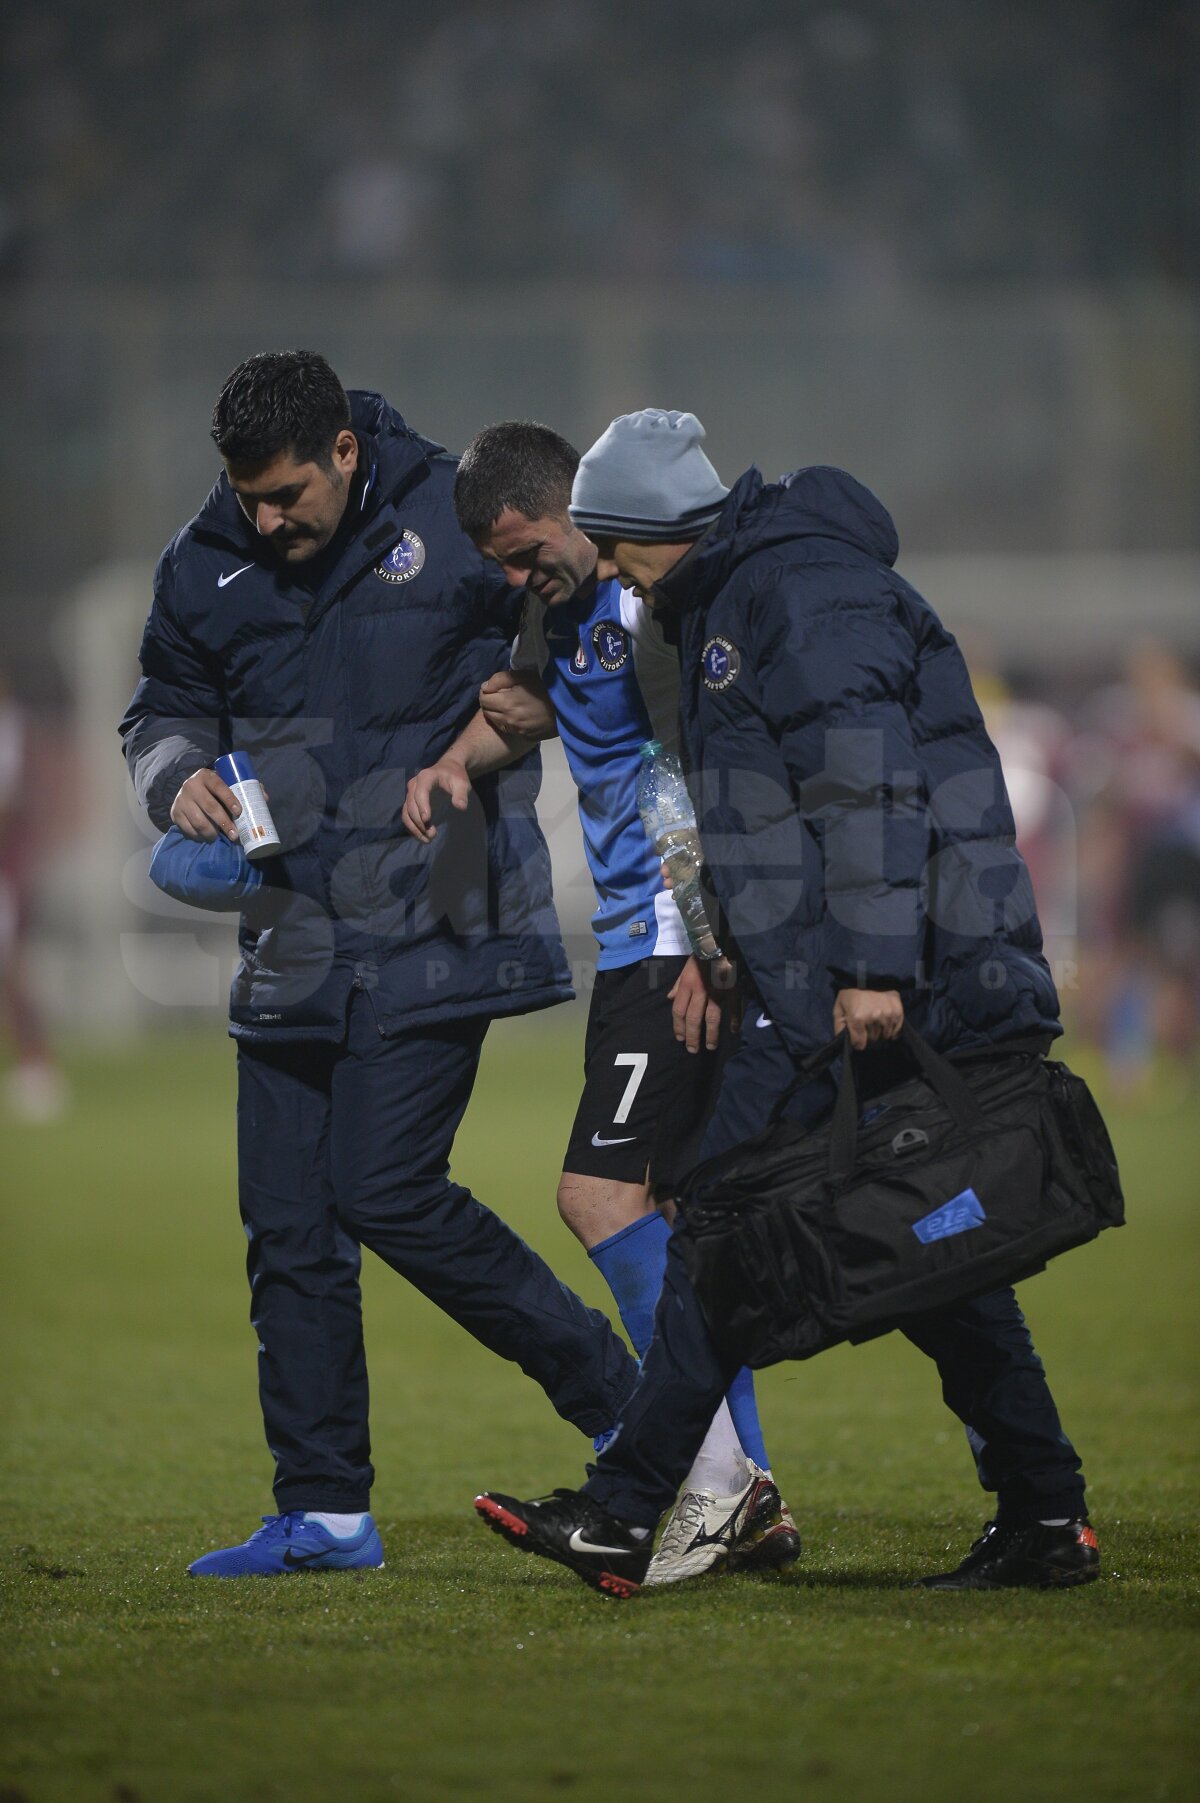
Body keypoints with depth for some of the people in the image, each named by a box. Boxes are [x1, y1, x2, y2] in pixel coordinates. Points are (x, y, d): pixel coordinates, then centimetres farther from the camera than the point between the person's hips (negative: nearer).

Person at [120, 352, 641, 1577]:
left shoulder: (456, 520, -8)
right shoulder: (207, 568, 4)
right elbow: (163, 707, 18)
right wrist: (178, 774, -5)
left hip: (435, 926, -5)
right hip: (293, 942, 5)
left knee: (384, 1191, -14)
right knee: (286, 1223, 4)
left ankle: (622, 1401, 1)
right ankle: (323, 1512, 13)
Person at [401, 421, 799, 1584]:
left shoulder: (651, 605, -16)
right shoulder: (566, 594, 14)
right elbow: (530, 696, 33)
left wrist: (710, 951, -26)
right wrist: (454, 761, 13)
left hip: (682, 934, -10)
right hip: (642, 934, 10)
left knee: (602, 1189, -15)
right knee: (680, 1207, 9)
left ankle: (716, 1477, -14)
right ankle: (752, 1507, 11)